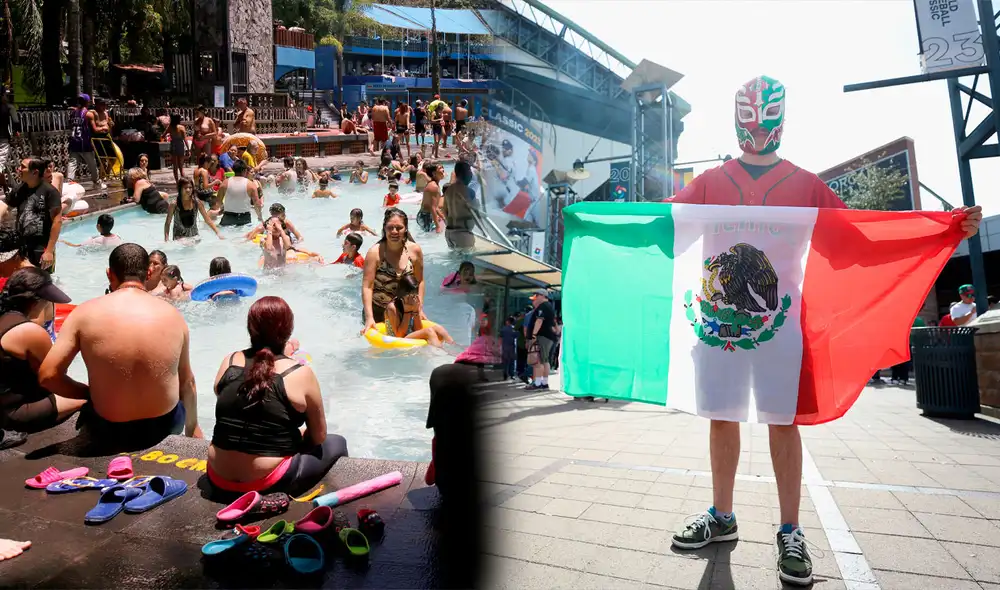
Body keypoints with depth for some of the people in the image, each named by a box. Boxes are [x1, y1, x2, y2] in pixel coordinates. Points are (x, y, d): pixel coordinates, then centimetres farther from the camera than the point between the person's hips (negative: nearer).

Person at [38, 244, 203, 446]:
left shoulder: (86, 313, -9)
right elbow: (187, 382, 4)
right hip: (164, 428, 0)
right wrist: (192, 429, 19)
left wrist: (90, 393, 8)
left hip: (107, 431, 0)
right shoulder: (172, 315, -5)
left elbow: (47, 376, -11)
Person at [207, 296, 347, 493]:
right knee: (336, 444, 18)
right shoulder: (300, 373, -14)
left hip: (219, 477, 6)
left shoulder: (228, 362, -2)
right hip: (269, 483, -5)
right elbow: (319, 436, -5)